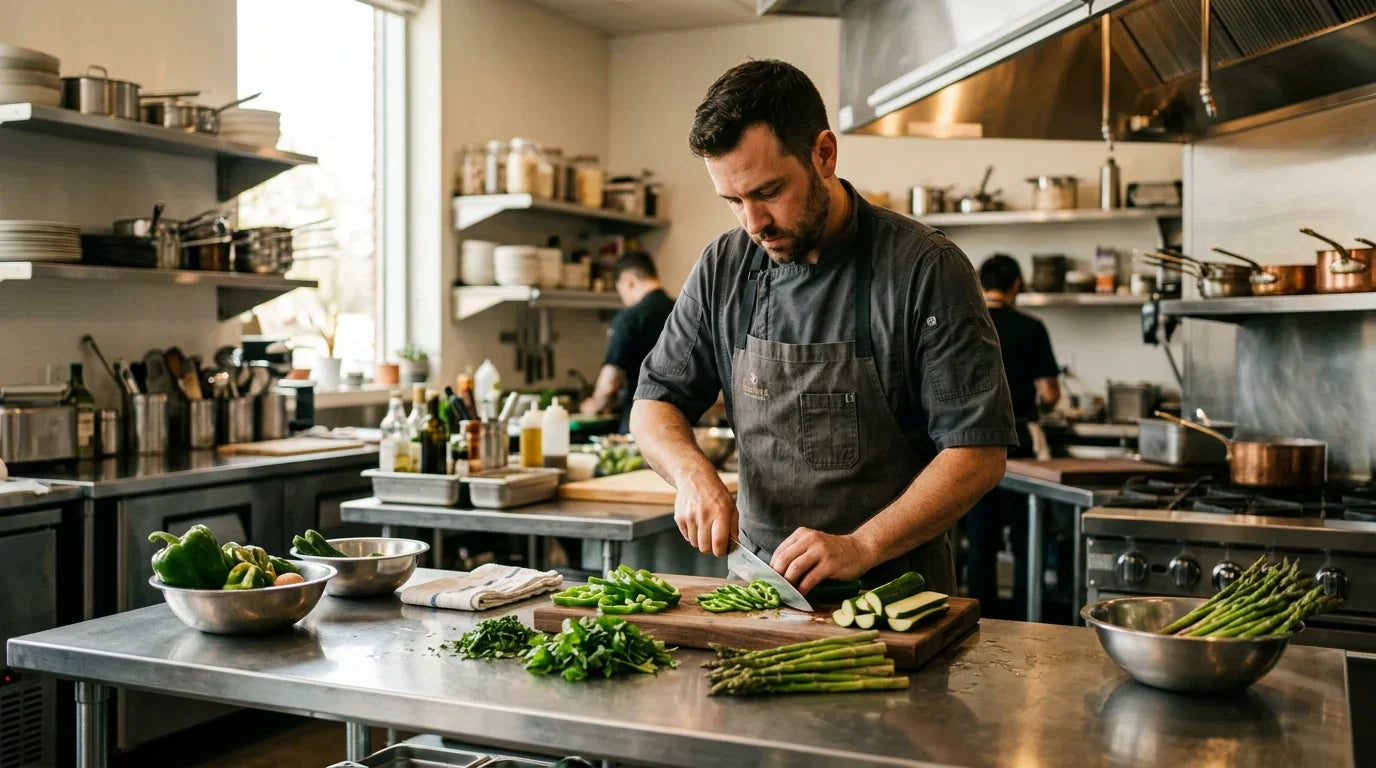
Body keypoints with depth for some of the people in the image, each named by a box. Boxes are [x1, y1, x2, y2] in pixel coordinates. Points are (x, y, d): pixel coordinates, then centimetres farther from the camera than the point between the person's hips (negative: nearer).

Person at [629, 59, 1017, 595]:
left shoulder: (926, 269, -9)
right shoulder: (723, 269, 4)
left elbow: (979, 453, -10)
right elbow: (654, 405, 12)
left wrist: (861, 547, -20)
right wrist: (694, 475, -9)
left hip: (895, 587, -3)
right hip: (760, 579, 4)